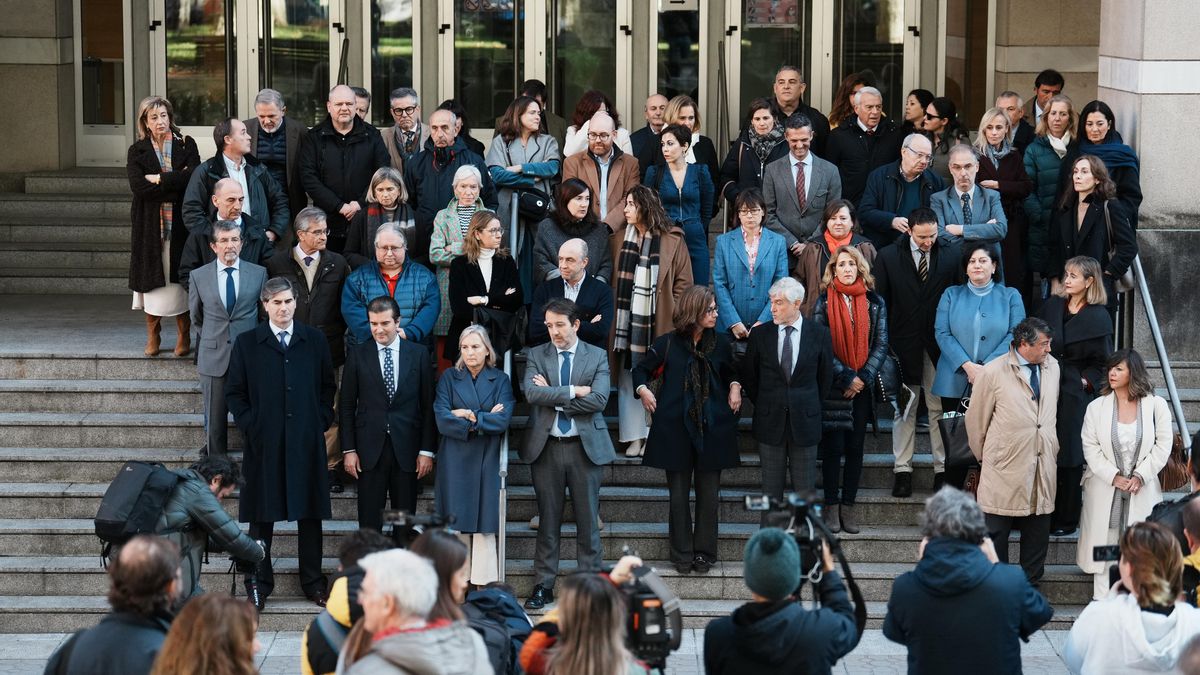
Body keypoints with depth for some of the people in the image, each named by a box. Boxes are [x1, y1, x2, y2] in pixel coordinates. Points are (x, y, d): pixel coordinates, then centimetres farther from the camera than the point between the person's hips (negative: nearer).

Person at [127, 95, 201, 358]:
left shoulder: (186, 145, 5)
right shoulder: (137, 151, 5)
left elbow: (195, 176, -11)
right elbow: (138, 187, -11)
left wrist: (160, 179, -10)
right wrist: (176, 181, -11)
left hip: (180, 223, 0)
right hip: (149, 225, 0)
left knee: (179, 277, 0)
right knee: (153, 277, 1)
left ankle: (184, 336, 9)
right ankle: (153, 335, 10)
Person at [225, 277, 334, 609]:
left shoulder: (315, 340, 7)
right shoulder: (247, 344, 3)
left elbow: (328, 386, 13)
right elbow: (234, 392, 6)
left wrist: (321, 421, 2)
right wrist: (250, 425, -4)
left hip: (307, 441, 1)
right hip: (264, 442, -1)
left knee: (310, 513, 6)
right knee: (262, 515, 3)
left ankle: (313, 582, 15)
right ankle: (259, 584, 12)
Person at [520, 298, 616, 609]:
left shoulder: (597, 356, 4)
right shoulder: (536, 355, 6)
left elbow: (599, 399, -10)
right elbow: (532, 393, -11)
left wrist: (552, 397, -9)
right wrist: (573, 391, -14)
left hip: (586, 446, -1)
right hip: (546, 447, 1)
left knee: (588, 520, 3)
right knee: (548, 519, 5)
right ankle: (543, 586, 11)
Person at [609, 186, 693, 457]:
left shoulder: (671, 240, -2)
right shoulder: (619, 238, 8)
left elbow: (683, 282, 1)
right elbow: (612, 279, 12)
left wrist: (671, 311, -5)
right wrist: (614, 310, 3)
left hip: (659, 322, -3)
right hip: (627, 320, 3)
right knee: (629, 379, 3)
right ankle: (634, 436, 8)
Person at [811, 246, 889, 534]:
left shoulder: (874, 303, 5)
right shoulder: (824, 302, -1)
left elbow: (881, 344, 2)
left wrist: (863, 378, -10)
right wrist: (847, 378, -12)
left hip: (862, 388, 2)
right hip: (832, 388, -2)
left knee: (855, 447, 5)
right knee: (833, 447, 0)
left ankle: (848, 505, 11)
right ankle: (832, 505, 7)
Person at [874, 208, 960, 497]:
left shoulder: (951, 255, 1)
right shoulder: (888, 257, -1)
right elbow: (881, 302, 2)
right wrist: (885, 344, -2)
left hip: (940, 342, 0)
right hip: (904, 343, 0)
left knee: (940, 407, 4)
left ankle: (943, 469, 11)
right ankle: (902, 469, 11)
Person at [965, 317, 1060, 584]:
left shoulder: (1052, 367, 7)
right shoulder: (992, 373, -9)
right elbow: (976, 420, 1)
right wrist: (984, 457, 9)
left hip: (1042, 467, 4)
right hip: (1005, 470, -4)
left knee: (1038, 529, 8)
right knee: (997, 531, 2)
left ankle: (1031, 585, 20)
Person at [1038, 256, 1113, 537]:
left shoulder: (1098, 318, -2)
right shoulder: (1051, 306, 9)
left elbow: (1103, 363, 2)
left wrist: (1087, 381, -10)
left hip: (1075, 395, -4)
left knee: (1069, 456, 0)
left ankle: (1066, 520, 10)